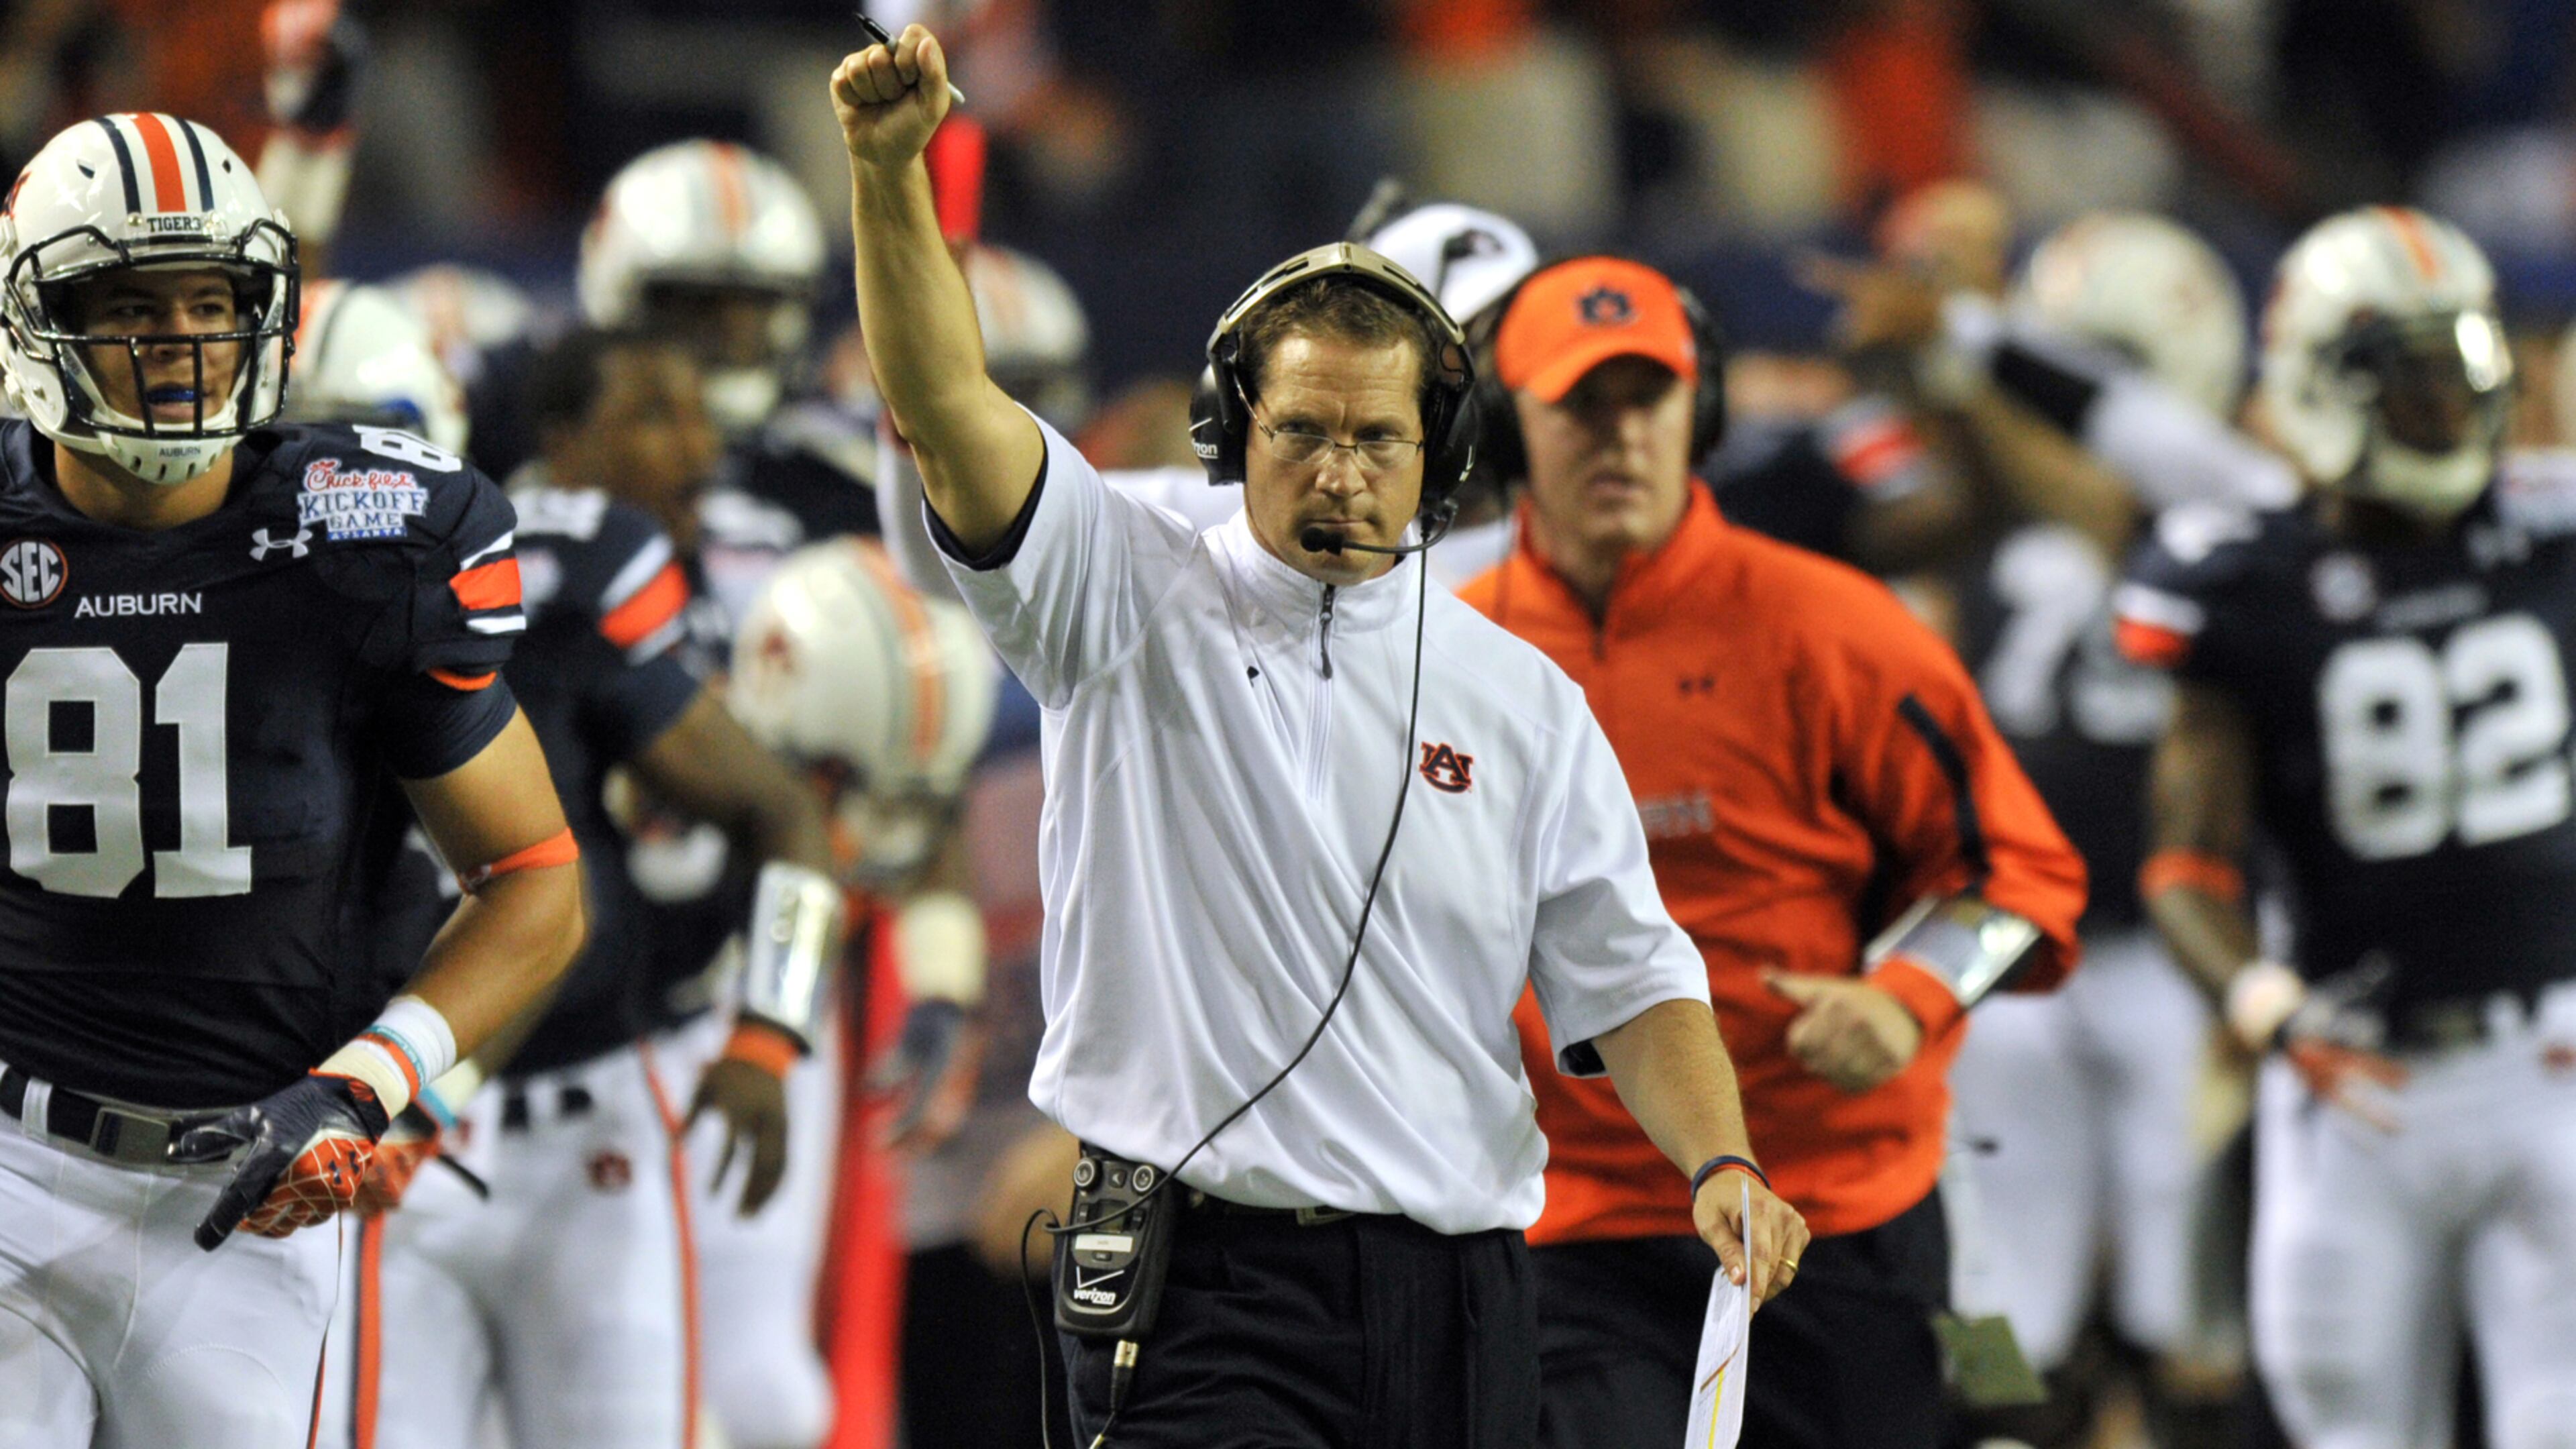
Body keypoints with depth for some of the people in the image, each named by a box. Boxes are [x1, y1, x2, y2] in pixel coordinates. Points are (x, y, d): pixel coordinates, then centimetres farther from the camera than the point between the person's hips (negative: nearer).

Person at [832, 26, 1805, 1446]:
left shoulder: (1524, 699, 13)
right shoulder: (1134, 605, 5)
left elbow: (1627, 978, 12)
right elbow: (948, 410, -9)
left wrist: (1721, 1162, -7)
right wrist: (888, 172, -24)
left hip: (1459, 1306, 4)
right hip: (1199, 1277, -4)